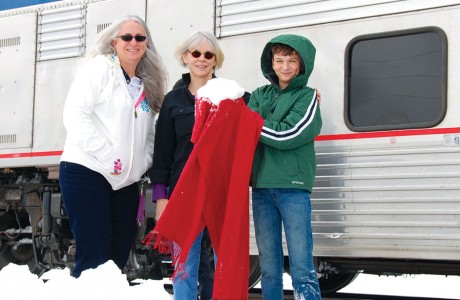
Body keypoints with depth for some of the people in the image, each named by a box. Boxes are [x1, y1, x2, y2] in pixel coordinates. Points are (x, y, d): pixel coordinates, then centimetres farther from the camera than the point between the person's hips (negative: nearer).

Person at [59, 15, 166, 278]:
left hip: (126, 181, 7)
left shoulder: (147, 86, 18)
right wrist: (109, 156, -17)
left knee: (118, 256, 7)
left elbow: (149, 134, 22)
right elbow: (75, 115, -12)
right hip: (87, 171, -7)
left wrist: (143, 163, 3)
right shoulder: (99, 67, -1)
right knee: (94, 256, -10)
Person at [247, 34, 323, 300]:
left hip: (294, 187, -4)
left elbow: (288, 135, -12)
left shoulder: (307, 97, 2)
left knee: (302, 266, -7)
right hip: (262, 186, 4)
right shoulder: (259, 96, 14)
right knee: (269, 267, 9)